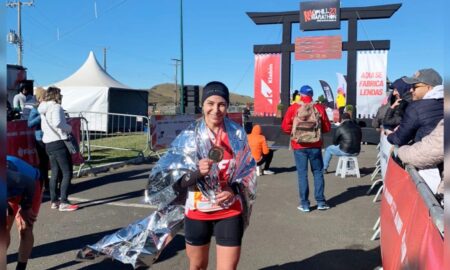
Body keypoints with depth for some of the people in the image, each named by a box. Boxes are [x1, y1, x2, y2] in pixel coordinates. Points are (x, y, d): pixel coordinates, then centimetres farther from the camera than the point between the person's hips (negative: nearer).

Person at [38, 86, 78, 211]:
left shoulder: (43, 109, 17)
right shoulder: (56, 107, -11)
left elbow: (44, 127, 15)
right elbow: (57, 122, -27)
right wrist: (69, 128, -11)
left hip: (48, 144, 9)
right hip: (59, 142, -9)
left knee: (55, 173, 14)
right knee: (67, 173, -5)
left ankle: (54, 201, 18)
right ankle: (63, 202, -7)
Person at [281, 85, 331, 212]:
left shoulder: (293, 108, -4)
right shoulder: (319, 108, -2)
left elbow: (285, 127, -5)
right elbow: (327, 127, 2)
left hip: (299, 146, -1)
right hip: (315, 145, 1)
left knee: (302, 173, 4)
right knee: (318, 172, 12)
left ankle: (304, 204, 7)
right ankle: (320, 202, 15)